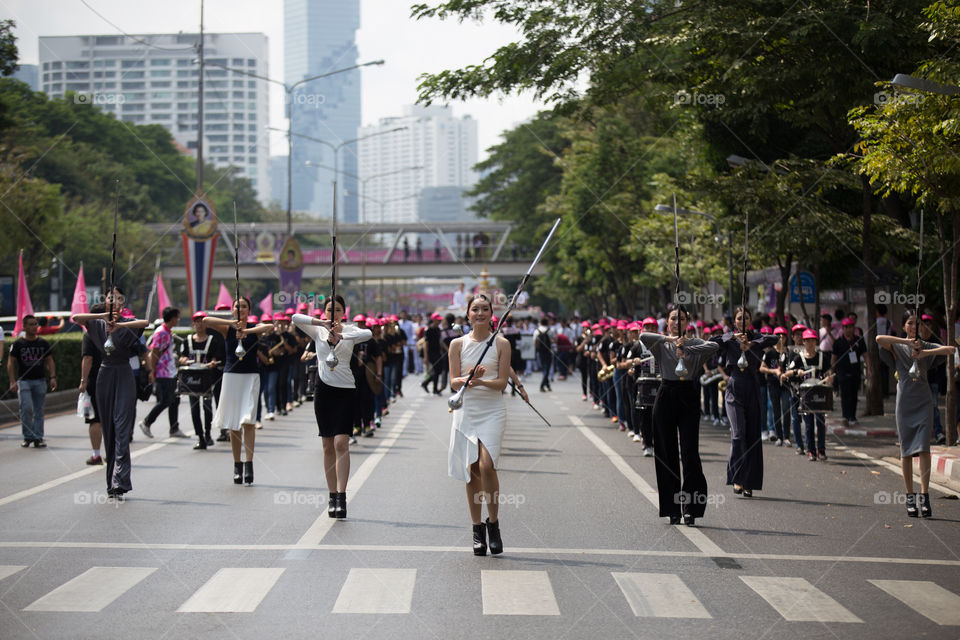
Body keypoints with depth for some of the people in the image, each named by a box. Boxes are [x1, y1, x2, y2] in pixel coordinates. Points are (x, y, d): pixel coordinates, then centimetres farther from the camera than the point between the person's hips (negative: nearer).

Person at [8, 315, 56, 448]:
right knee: (26, 409, -13)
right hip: (24, 381, -3)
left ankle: (38, 438, 7)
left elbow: (50, 361, 11)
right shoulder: (18, 344, 0)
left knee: (39, 411, 3)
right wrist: (12, 382, -10)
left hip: (40, 381, 3)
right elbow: (11, 363, 0)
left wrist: (53, 377, -2)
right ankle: (28, 437, 0)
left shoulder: (43, 343, 9)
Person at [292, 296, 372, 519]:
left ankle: (341, 496, -16)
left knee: (341, 443, -13)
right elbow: (296, 318, -9)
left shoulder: (350, 331, 3)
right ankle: (332, 496, 11)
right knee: (328, 446, 5)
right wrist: (321, 323, -21)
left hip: (346, 391, -2)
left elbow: (368, 334, -19)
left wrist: (341, 335, -30)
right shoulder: (317, 331, 7)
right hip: (324, 390, 2)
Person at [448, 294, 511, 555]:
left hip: (492, 411, -2)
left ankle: (493, 524, -2)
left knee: (487, 466, -18)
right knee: (471, 471, 4)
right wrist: (469, 379, -19)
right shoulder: (458, 344, 7)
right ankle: (477, 530, 13)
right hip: (466, 411, 2)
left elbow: (502, 382, -2)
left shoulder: (501, 344, 3)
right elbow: (453, 382, 2)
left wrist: (482, 381, -21)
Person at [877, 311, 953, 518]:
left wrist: (923, 352, -17)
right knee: (906, 451, 1)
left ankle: (924, 496, -9)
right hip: (905, 402, 0)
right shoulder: (897, 348, 5)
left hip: (924, 402, 0)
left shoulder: (927, 347, 10)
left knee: (923, 449, -9)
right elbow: (879, 339, -15)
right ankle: (910, 497, 7)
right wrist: (907, 341, -16)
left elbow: (950, 350, -7)